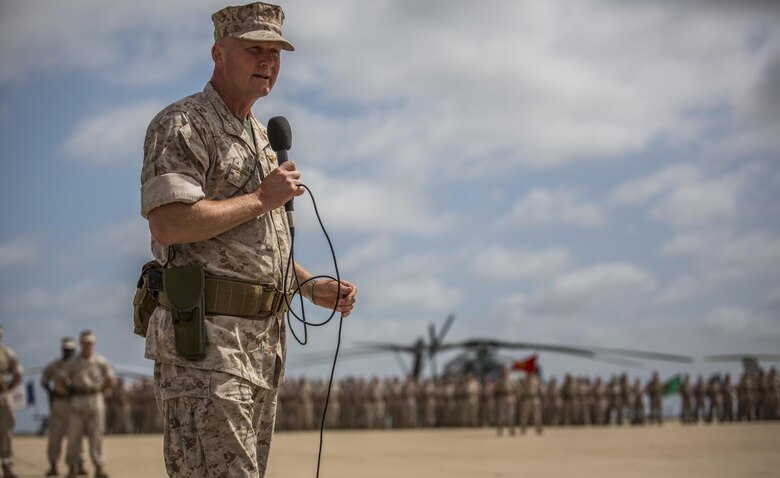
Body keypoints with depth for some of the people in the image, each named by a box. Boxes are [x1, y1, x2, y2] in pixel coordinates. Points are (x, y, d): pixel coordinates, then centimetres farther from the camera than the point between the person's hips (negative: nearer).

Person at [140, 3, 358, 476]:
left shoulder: (261, 138, 22)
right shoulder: (182, 126, -7)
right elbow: (168, 224, -22)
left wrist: (313, 286, 14)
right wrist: (262, 199, -14)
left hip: (261, 344, 9)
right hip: (205, 337, -9)